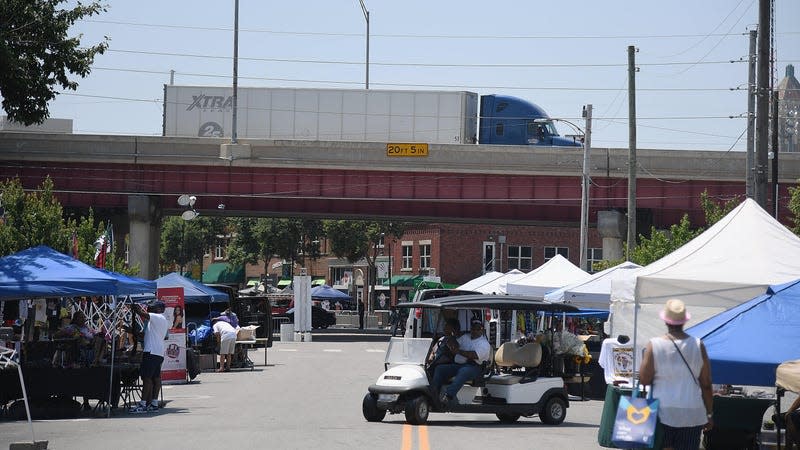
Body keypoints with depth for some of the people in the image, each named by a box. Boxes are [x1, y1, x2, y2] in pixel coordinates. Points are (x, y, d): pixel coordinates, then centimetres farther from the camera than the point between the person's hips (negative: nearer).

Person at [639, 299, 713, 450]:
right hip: (692, 415, 1)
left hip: (661, 414, -1)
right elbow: (706, 384, 1)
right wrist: (709, 414, 10)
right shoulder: (698, 345, -3)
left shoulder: (654, 345, -7)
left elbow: (644, 379, -6)